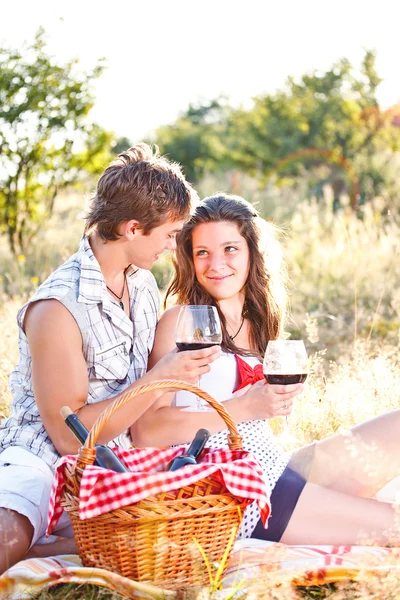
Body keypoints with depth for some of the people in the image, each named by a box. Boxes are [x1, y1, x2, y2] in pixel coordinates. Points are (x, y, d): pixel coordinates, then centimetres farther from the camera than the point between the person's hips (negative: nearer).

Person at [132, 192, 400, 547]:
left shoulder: (258, 321, 15)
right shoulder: (181, 321, -6)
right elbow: (145, 431, -16)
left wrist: (279, 398, 3)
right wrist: (245, 407, -18)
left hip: (278, 471, 8)